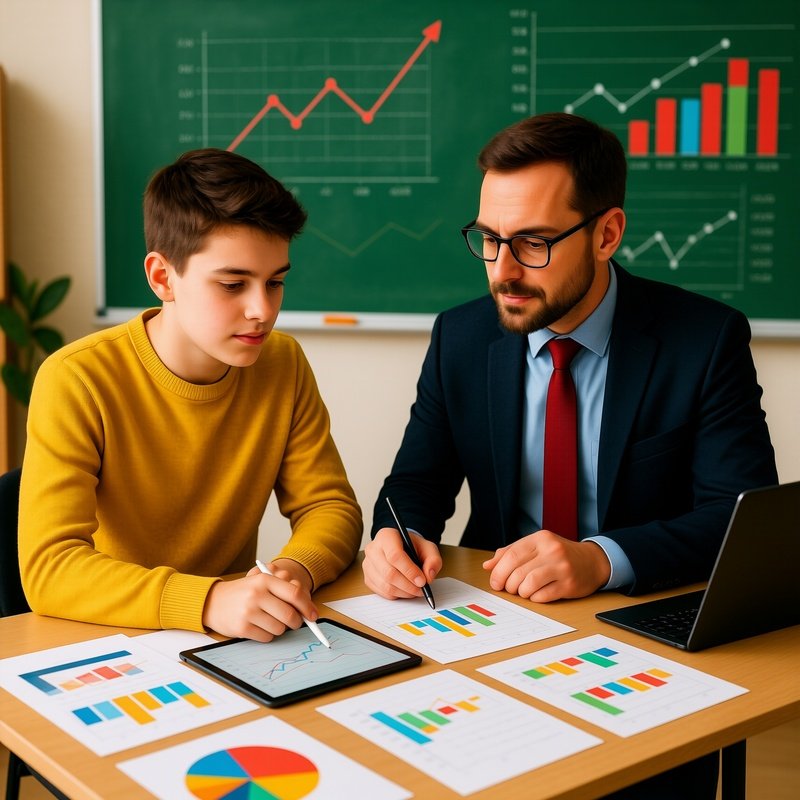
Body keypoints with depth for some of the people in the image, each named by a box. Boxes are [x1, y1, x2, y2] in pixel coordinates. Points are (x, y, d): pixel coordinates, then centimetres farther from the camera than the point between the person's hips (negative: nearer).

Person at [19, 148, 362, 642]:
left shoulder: (284, 364, -1)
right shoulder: (77, 383, -16)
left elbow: (331, 507, 2)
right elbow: (49, 568, -23)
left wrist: (295, 571, -21)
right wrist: (209, 601, -37)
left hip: (238, 644, 4)